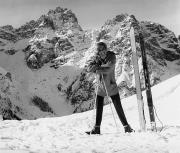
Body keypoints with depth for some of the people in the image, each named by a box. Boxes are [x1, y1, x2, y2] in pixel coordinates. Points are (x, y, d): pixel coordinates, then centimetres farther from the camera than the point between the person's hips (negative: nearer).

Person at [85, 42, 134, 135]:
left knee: (118, 108, -3)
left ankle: (126, 126, 9)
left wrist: (97, 69, -17)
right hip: (101, 87, 4)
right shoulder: (97, 58, 0)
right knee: (98, 108, 8)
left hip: (111, 87, -4)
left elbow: (108, 69, -28)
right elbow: (89, 68, -10)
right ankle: (97, 128, 19)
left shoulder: (111, 57, -13)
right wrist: (98, 65, -26)